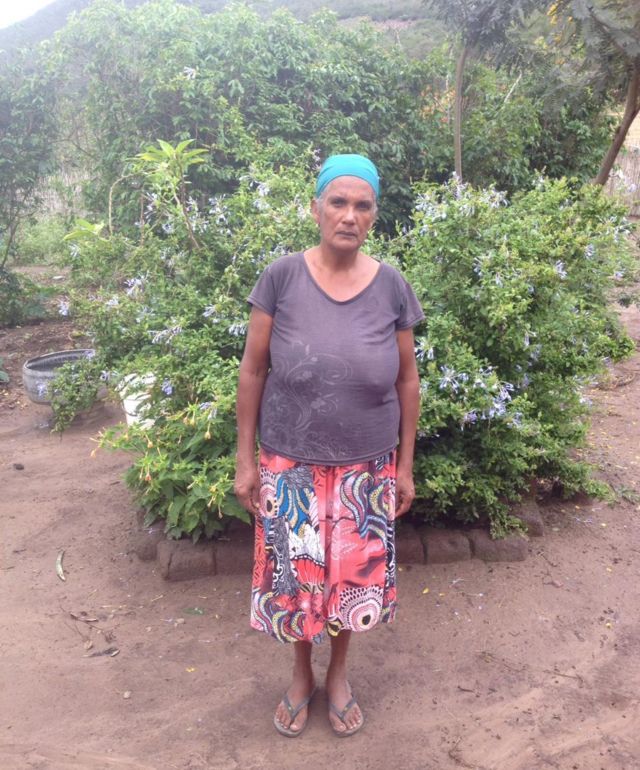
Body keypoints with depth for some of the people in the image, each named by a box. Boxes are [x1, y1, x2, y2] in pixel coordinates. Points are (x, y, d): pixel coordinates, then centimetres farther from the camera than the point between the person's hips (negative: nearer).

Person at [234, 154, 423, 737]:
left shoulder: (392, 287, -5)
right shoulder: (282, 277, -10)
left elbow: (407, 380, 2)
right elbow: (252, 372, -4)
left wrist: (406, 465, 4)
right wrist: (246, 459, -3)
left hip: (366, 468, 1)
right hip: (291, 465, -1)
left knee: (355, 575, 14)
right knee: (295, 575, 12)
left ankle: (339, 673, 43)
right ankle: (302, 674, 41)